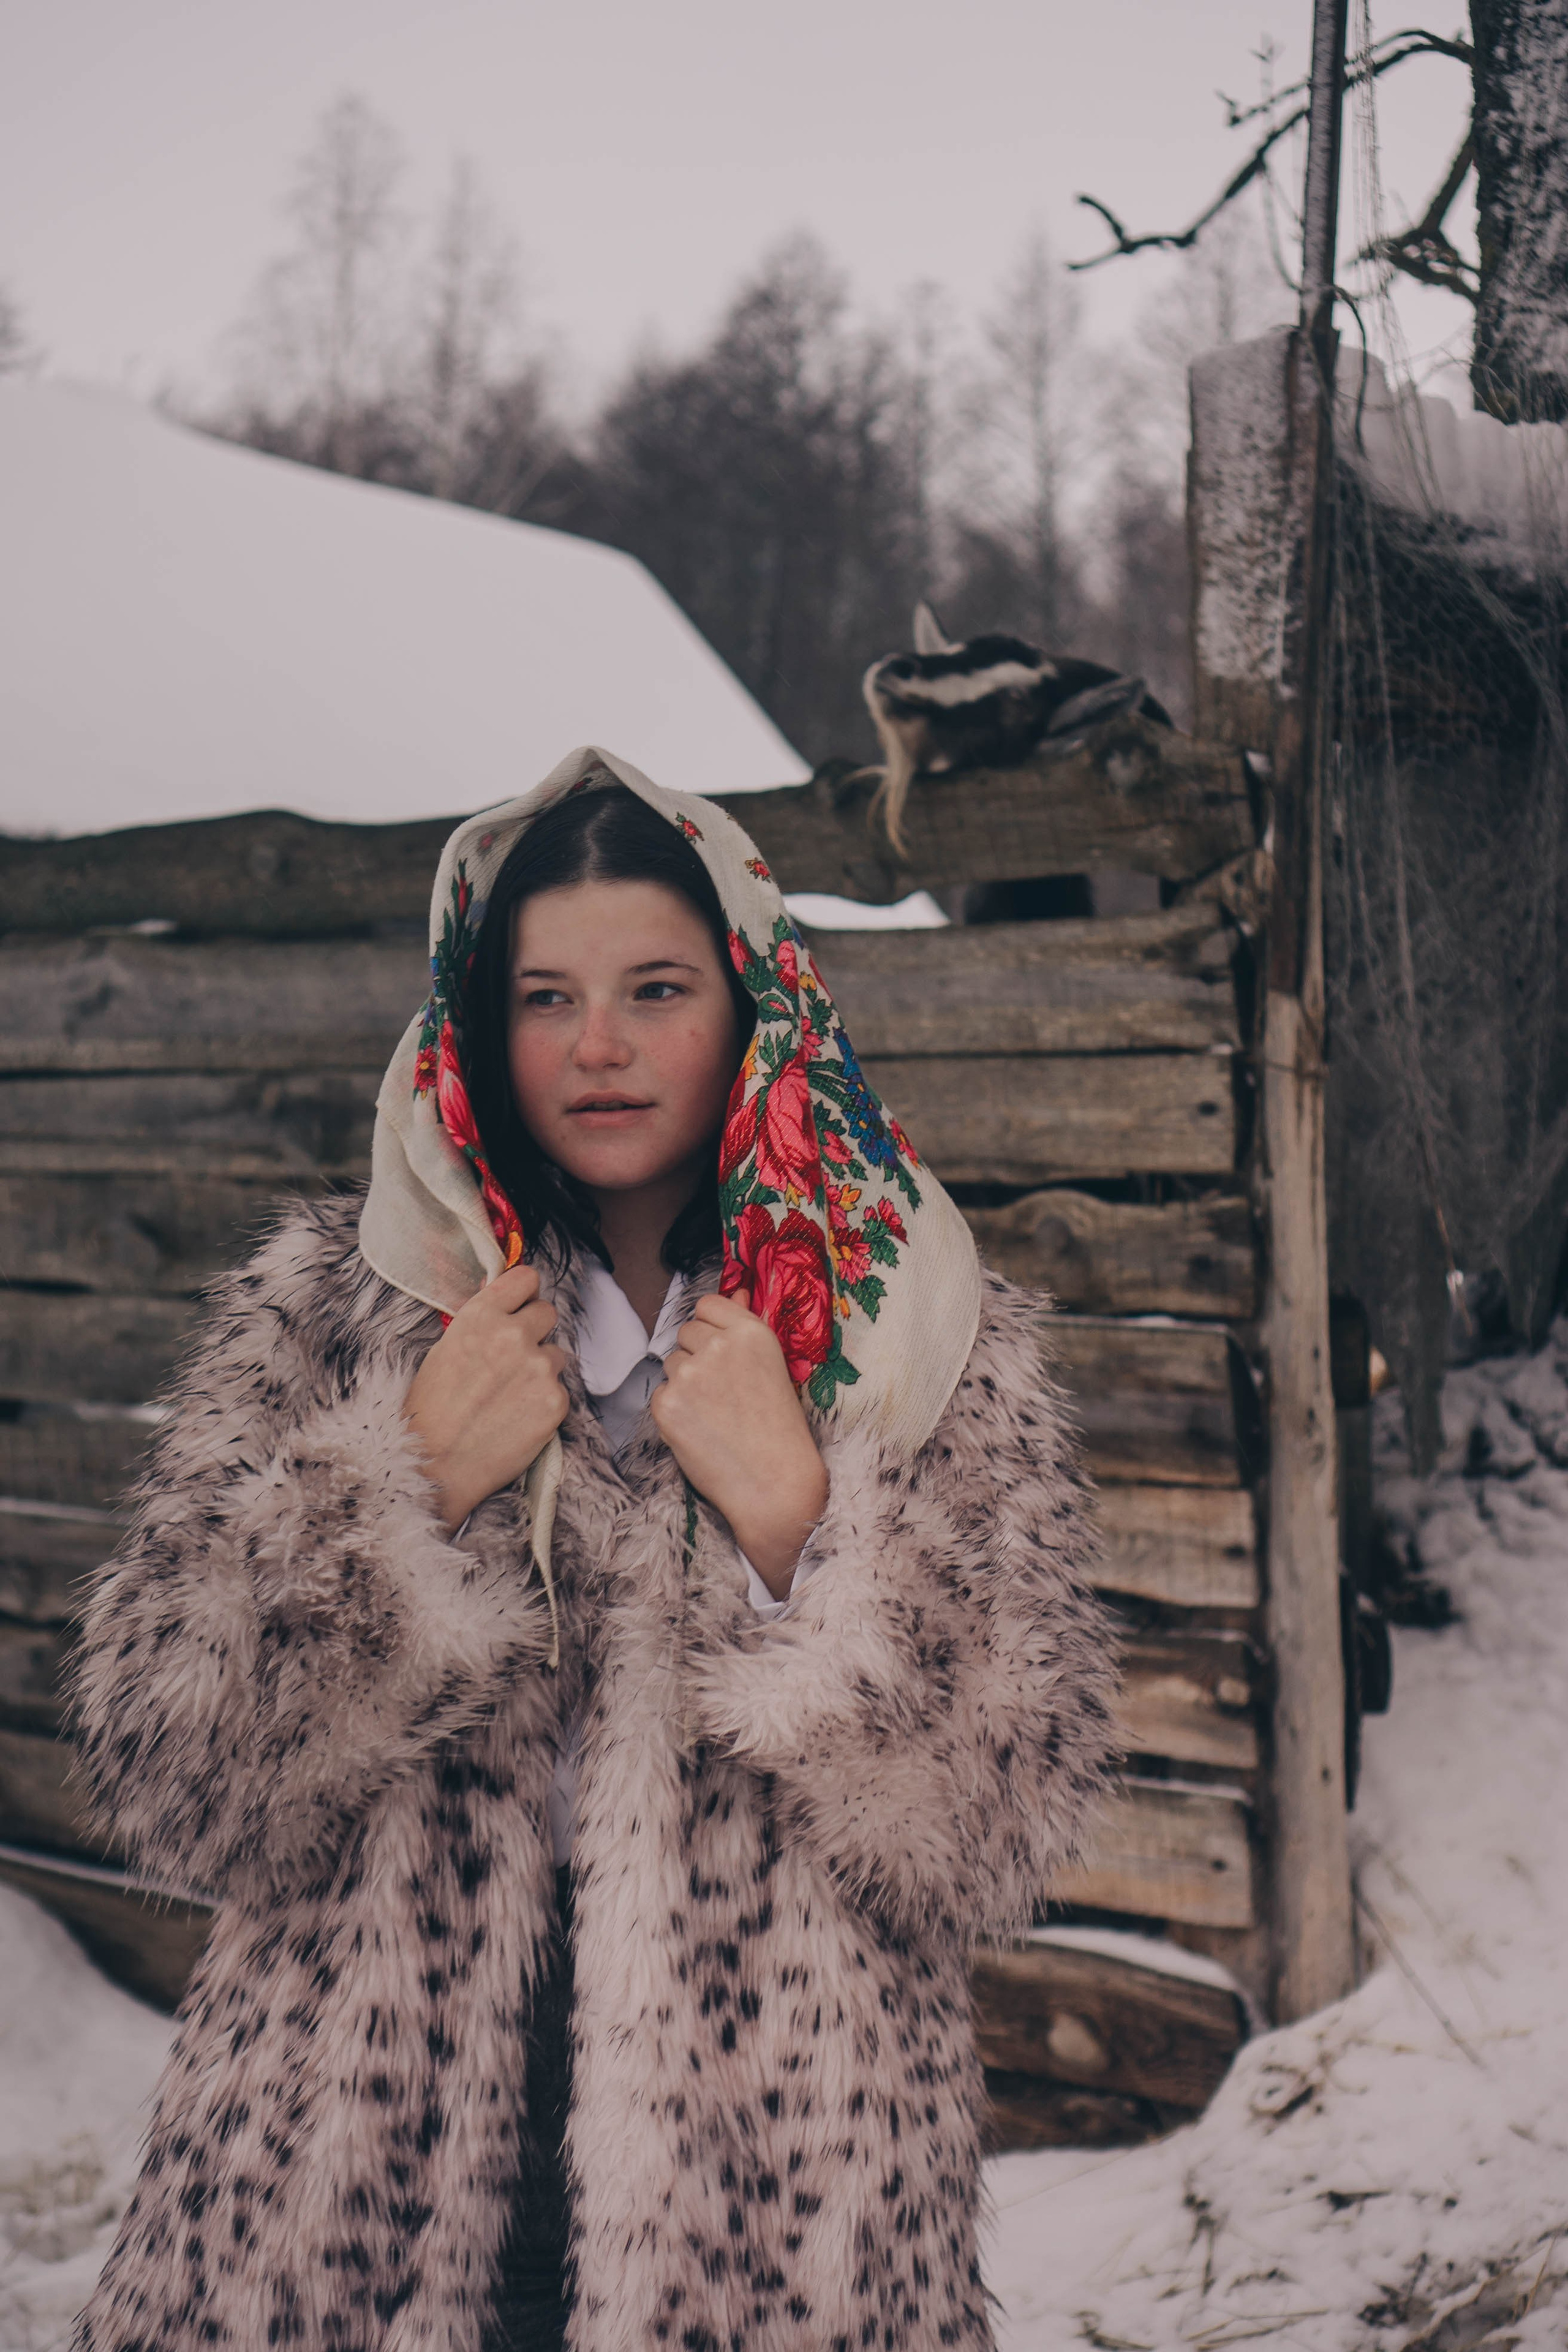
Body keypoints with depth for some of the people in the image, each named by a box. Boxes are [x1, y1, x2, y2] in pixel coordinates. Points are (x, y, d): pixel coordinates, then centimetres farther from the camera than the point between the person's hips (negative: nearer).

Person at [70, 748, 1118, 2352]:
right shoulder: (325, 1307, -1)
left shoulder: (931, 1341, -3)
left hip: (775, 2169, 0)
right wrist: (413, 1484, -18)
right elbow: (158, 1765, -6)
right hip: (363, 2150, 1)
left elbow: (1006, 1828, -9)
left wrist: (795, 1515, -20)